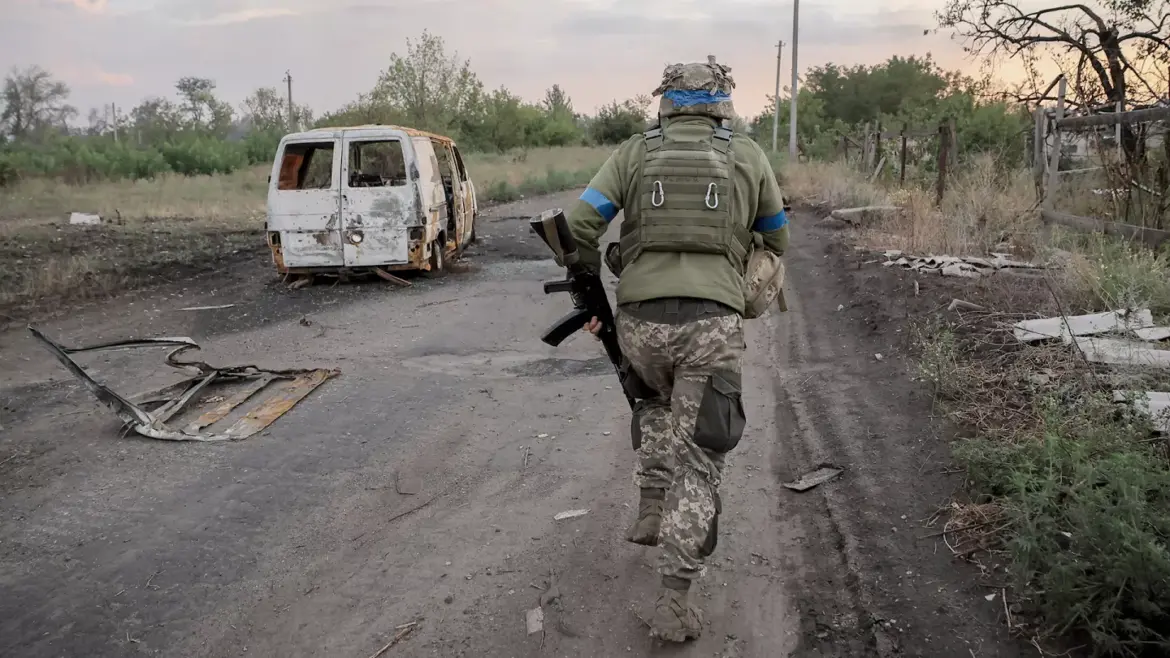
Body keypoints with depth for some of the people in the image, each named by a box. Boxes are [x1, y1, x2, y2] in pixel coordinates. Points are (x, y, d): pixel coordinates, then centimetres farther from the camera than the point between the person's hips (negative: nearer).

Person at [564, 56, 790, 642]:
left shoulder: (634, 153, 9)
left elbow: (577, 225, 1)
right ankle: (674, 601, 4)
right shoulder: (748, 156, 11)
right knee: (697, 459, 4)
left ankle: (651, 513, 34)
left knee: (656, 408, 33)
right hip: (713, 325, -1)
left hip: (640, 320, 2)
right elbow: (776, 241, 20)